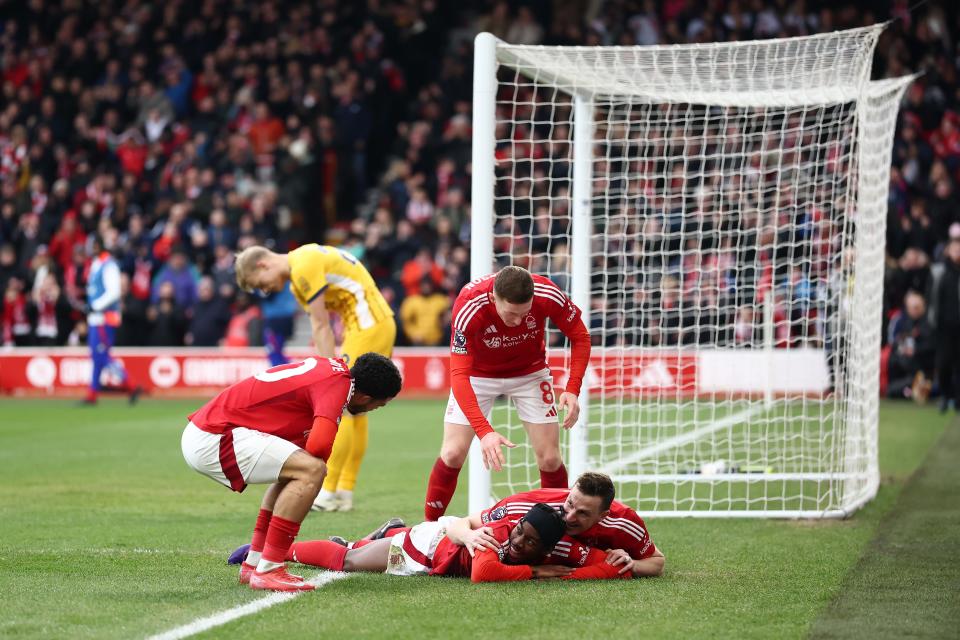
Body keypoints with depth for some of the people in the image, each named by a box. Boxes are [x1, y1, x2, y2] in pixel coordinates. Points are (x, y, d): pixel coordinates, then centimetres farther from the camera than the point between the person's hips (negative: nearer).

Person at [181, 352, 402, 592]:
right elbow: (319, 445, -27)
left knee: (294, 469, 25)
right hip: (211, 440, -10)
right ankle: (267, 571, -15)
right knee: (311, 471, -18)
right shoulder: (338, 384, -14)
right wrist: (317, 466, -4)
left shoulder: (334, 367, 14)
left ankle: (253, 564, 24)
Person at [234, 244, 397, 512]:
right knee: (355, 413, 11)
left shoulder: (304, 268, -14)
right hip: (381, 323, 10)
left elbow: (322, 328, -15)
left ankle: (328, 493, -6)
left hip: (369, 326, -10)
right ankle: (345, 493, 13)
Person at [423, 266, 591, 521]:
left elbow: (580, 336, -13)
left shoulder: (548, 295, -31)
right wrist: (484, 431, -48)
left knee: (550, 459, -6)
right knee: (453, 454, -11)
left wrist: (572, 389, -26)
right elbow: (459, 375, -38)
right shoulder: (468, 307, -37)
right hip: (477, 373, -1)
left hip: (530, 372, 1)